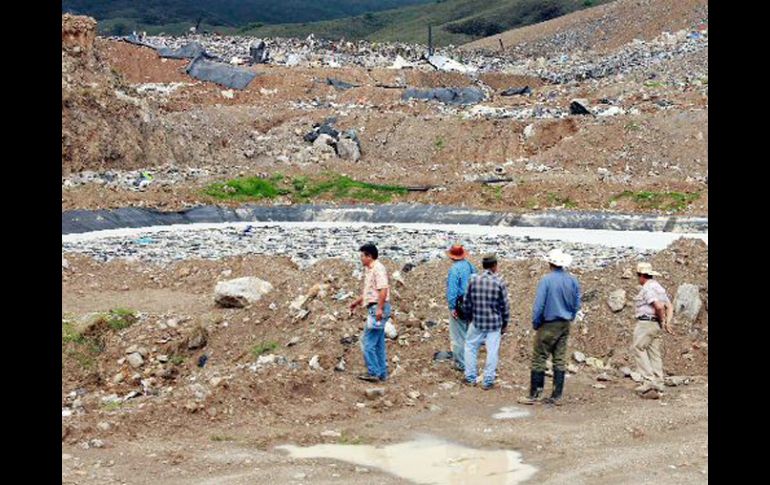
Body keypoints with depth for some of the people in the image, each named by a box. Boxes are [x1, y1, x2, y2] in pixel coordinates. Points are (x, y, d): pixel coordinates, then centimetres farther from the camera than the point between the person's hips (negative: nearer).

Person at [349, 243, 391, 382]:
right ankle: (381, 373, 17)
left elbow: (383, 290, -22)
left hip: (378, 308, -10)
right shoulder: (368, 270, 18)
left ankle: (373, 372, -6)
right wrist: (356, 302, 27)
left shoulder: (378, 269, -13)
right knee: (378, 343, 12)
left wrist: (379, 309, -26)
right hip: (375, 308, 10)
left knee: (368, 342, -9)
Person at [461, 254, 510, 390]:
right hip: (494, 323, -2)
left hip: (477, 322, 2)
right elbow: (505, 305, -5)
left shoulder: (473, 280, -5)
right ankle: (488, 381, 10)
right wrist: (505, 323, 8)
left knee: (470, 347, 18)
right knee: (492, 351, 7)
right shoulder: (499, 282, -10)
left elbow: (467, 302, 2)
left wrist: (469, 317, 18)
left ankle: (470, 378, 20)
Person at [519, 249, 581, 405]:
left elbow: (538, 305, -14)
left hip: (548, 325, -5)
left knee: (539, 359, 1)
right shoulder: (573, 281, 2)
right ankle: (557, 396, 11)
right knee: (560, 360, 9)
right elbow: (576, 305, 7)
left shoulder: (546, 280, -14)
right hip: (565, 326, 6)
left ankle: (535, 394, 4)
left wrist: (535, 324, -1)